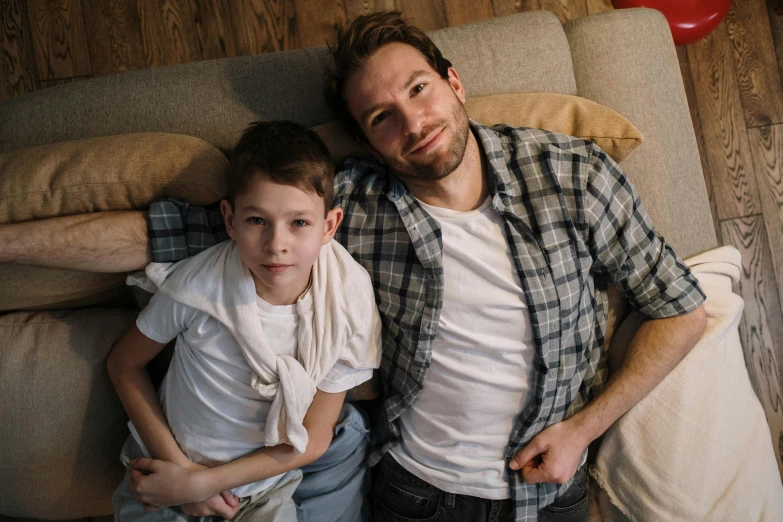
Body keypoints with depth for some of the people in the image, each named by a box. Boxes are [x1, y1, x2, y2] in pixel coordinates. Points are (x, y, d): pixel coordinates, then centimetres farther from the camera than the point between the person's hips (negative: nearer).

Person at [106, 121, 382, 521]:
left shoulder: (347, 310, -19)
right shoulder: (198, 283, -21)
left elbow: (312, 440, -11)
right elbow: (124, 364, -5)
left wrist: (201, 482, -17)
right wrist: (176, 463, -13)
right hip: (165, 464, -1)